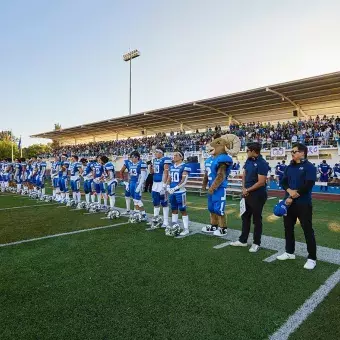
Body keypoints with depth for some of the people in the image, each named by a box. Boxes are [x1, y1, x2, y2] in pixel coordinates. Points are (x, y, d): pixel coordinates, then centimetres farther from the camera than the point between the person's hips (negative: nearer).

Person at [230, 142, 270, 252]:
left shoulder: (262, 164, -19)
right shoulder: (248, 161, 6)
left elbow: (261, 182, -22)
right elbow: (244, 175, 11)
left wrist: (247, 190, -13)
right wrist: (243, 188, -4)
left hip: (258, 195, -8)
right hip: (247, 193, 8)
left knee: (256, 219, 5)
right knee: (245, 217, 16)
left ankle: (256, 243, 20)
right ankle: (243, 240, 29)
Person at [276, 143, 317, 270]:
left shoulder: (309, 167, -9)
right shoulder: (290, 167, 12)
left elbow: (308, 185, -17)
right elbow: (283, 181, 9)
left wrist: (292, 197, -17)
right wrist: (289, 190, -13)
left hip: (303, 204, -7)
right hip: (289, 202, 7)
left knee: (307, 230, 0)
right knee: (288, 227, 14)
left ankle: (312, 258, 12)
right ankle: (289, 252, 30)